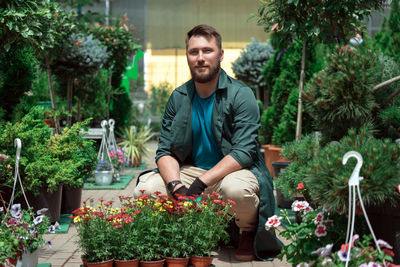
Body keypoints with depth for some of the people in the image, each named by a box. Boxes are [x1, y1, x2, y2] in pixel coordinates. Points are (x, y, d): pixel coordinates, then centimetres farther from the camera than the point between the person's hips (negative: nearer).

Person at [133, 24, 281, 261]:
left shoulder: (241, 96, -10)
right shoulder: (178, 98, 3)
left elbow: (242, 152, -19)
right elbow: (165, 151, 0)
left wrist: (200, 183, -29)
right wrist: (176, 185, -22)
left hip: (233, 171, -4)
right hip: (191, 170, 4)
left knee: (235, 188, -39)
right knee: (145, 189, -19)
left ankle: (249, 232, -2)